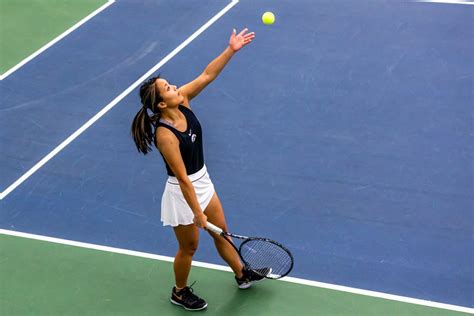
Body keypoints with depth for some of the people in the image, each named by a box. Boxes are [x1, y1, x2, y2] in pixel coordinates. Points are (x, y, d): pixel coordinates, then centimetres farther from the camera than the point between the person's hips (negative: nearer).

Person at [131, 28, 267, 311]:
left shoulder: (182, 101, -13)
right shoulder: (165, 136, -34)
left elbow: (208, 75, -7)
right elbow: (183, 179, -28)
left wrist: (231, 50, -18)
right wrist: (197, 213, -22)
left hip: (203, 181, 8)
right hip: (183, 193, -8)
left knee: (221, 232, 25)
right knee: (189, 247, 16)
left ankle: (242, 275, 48)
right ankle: (180, 293, 42)